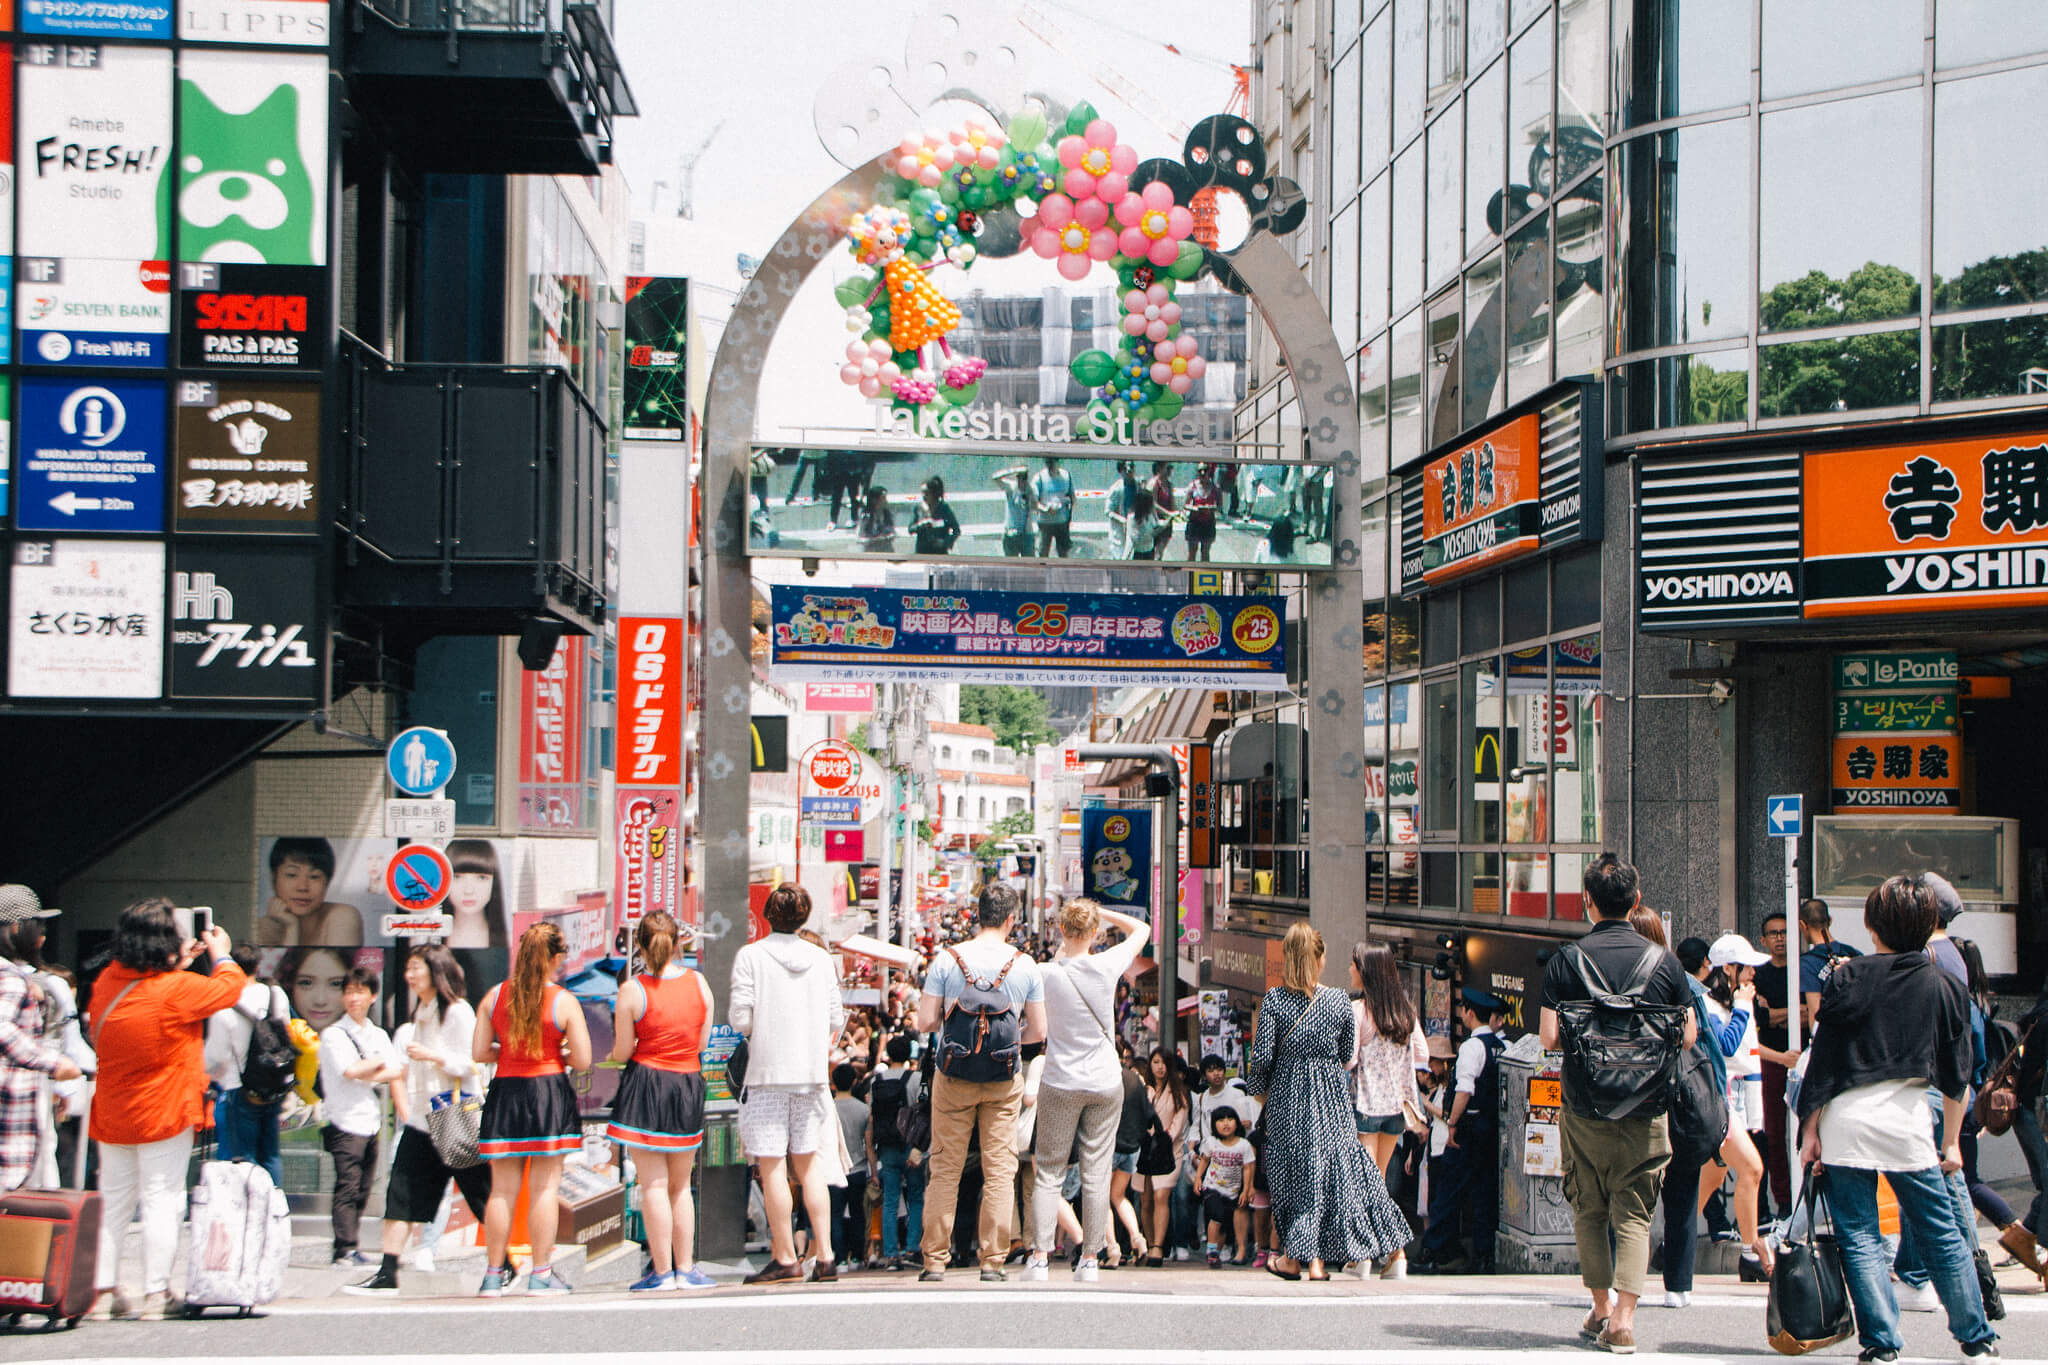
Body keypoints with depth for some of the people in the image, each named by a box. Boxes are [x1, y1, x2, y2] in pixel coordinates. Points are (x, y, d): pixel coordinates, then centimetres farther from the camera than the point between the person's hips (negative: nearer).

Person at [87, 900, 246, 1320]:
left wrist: (179, 964, 21)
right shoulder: (177, 990, -18)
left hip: (113, 1114, 6)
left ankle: (103, 1289, 12)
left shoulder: (106, 983, 0)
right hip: (163, 1113, -6)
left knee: (113, 1202, 12)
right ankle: (156, 1293, 0)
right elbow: (230, 988, -3)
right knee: (161, 1201, -1)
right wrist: (222, 955, 15)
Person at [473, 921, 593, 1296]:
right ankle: (541, 1274, 3)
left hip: (504, 1094, 3)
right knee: (544, 1187, 2)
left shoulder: (494, 996, 1)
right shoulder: (564, 1002, -7)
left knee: (502, 1189, 7)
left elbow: (479, 1054, 2)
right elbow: (582, 1060, -7)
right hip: (549, 1094, -3)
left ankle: (494, 1274, 11)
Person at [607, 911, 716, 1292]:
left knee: (654, 1185, 1)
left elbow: (622, 1052, -7)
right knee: (680, 1186, 14)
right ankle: (685, 1268, 15)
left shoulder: (632, 991, -11)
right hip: (688, 1087, 3)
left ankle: (662, 1271, 1)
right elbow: (702, 1042, 5)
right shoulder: (699, 983, -1)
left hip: (646, 1085, -3)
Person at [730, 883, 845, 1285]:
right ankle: (825, 1255, 7)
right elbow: (837, 1019, 7)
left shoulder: (750, 956, -6)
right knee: (808, 1162, 11)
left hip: (767, 1070, -4)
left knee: (772, 1166, 0)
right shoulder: (821, 958, 6)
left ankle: (785, 1258, 0)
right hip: (811, 1071, 4)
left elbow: (740, 1017, -10)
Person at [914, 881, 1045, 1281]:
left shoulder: (947, 960, -5)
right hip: (1005, 1081, 0)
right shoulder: (1025, 966, -2)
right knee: (1000, 1169, 5)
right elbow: (1038, 1031, 0)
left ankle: (935, 1260, 7)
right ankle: (993, 1260, 4)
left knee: (945, 1168, 7)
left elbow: (925, 1022, -7)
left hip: (953, 1078, 0)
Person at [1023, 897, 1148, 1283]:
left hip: (1060, 1083, 0)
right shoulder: (1106, 966, -9)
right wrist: (1099, 911, 7)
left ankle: (1039, 1257, 2)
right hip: (1105, 1084, 0)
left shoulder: (1048, 973, -11)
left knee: (1048, 1172, 7)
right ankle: (1090, 1259, 9)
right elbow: (1141, 929, 7)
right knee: (1096, 1174, 6)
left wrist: (1065, 944, 13)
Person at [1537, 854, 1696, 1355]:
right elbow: (1689, 1037, 1)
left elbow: (1548, 1037, -10)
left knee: (1589, 1210, 14)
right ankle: (1623, 1319, -7)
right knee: (1633, 1213, 3)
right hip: (1645, 1109, 0)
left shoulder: (1567, 961, -6)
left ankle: (1601, 1308, 20)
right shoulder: (1664, 961, -3)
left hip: (1584, 1107, 0)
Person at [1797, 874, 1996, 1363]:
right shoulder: (1945, 988, 5)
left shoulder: (1848, 978, -1)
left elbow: (1822, 1061, -3)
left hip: (1845, 1120, -2)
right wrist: (1951, 1141, 18)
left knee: (1858, 1235, 3)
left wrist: (1810, 1130, 2)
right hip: (1907, 1119, 2)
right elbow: (1956, 1075, 9)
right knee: (1940, 1232, 12)